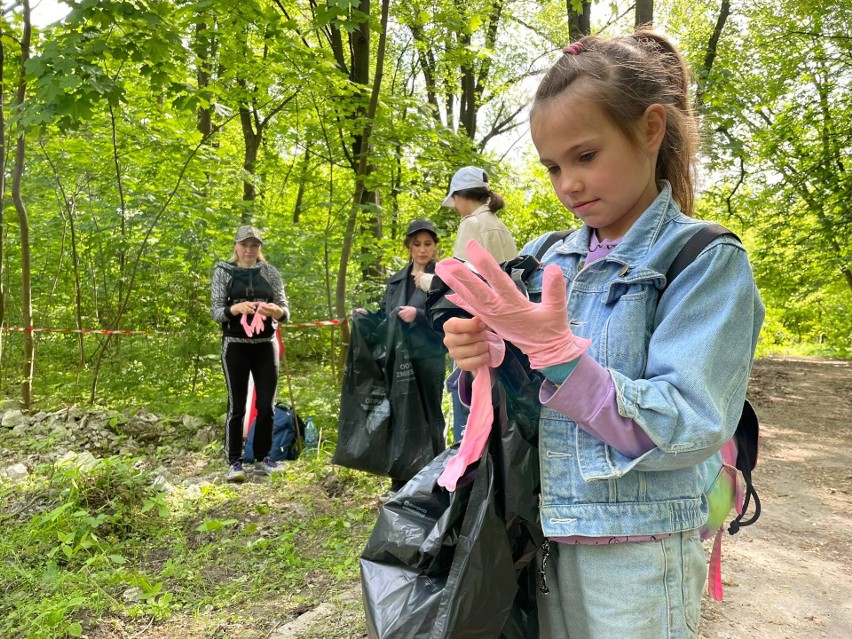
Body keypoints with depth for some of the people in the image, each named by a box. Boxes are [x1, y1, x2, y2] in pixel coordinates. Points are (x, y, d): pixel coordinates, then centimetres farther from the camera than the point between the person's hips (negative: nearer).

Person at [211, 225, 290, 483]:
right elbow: (216, 312, -4)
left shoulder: (270, 272, 6)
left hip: (266, 345, 2)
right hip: (235, 346, -2)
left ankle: (262, 458, 18)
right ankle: (234, 462, 7)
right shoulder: (223, 272, 2)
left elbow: (286, 312, 3)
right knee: (237, 406, -1)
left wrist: (275, 311, -20)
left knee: (266, 405, 4)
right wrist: (237, 308, -24)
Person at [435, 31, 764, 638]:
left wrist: (556, 352, -29)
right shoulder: (550, 260, 3)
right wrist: (481, 363, -15)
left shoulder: (707, 261, -11)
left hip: (636, 556, -4)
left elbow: (688, 430, -19)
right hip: (544, 536, 5)